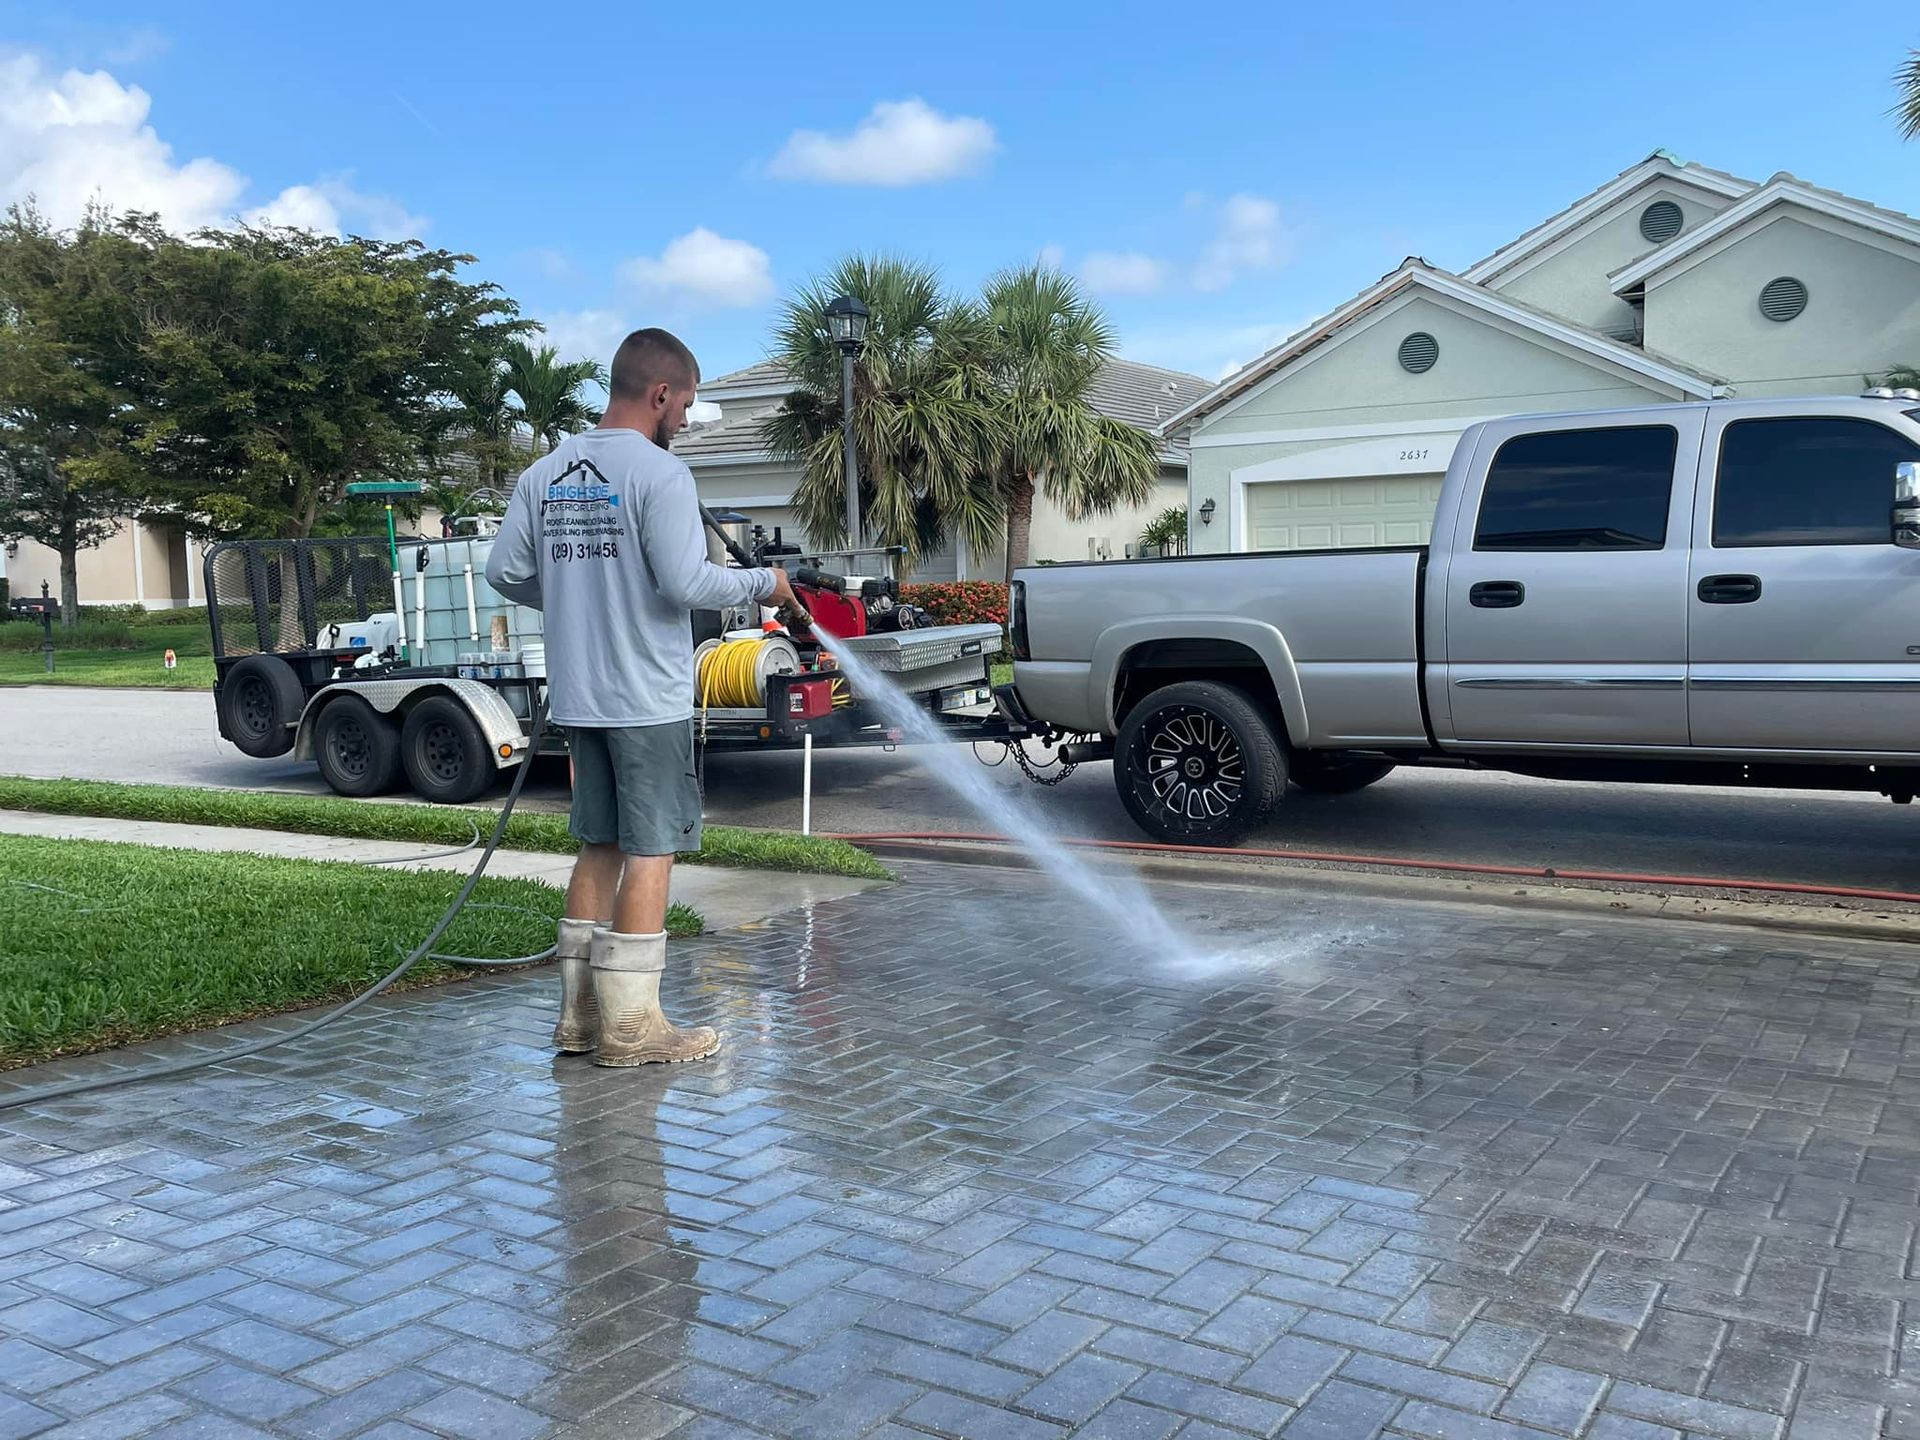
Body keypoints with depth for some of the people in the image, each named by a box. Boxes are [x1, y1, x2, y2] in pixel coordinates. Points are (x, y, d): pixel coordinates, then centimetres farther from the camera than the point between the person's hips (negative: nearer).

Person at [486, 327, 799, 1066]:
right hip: (647, 697, -7)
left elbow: (504, 570, 6)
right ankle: (629, 1025, 4)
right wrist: (762, 584, -4)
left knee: (598, 847, 15)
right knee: (649, 851, 1)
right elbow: (686, 583, -20)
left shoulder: (545, 472, 7)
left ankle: (581, 1014, 19)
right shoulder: (659, 473, -13)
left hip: (578, 696, 7)